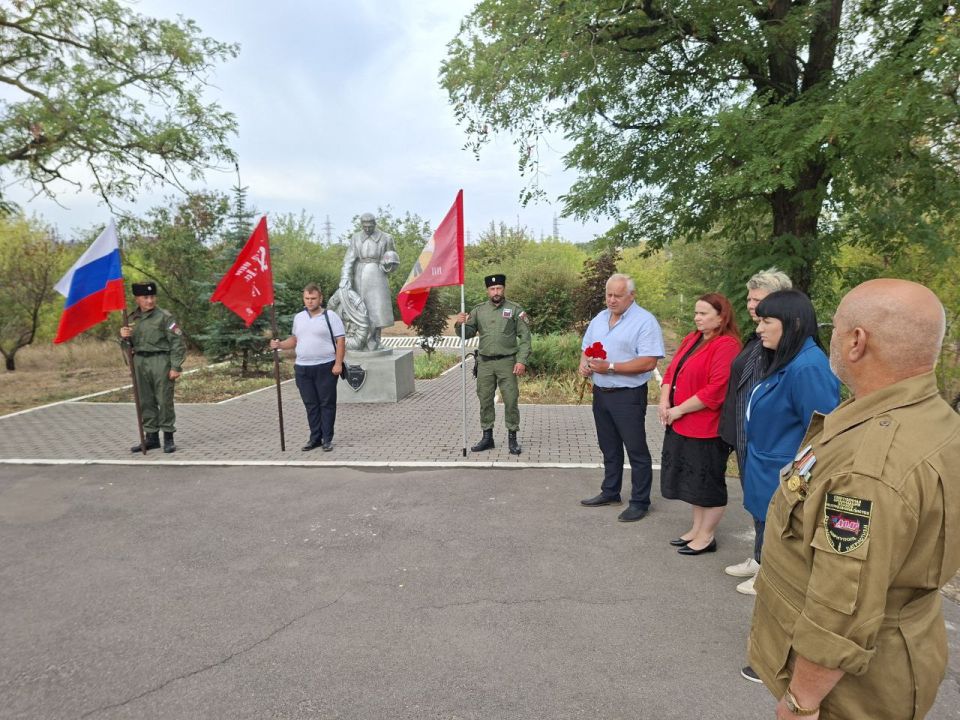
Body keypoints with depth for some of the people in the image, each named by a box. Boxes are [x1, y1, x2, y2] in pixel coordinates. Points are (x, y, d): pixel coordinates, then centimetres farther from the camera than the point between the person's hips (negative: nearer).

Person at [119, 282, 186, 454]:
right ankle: (151, 437, 20)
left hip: (160, 361, -6)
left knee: (164, 401, -3)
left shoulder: (164, 316, -6)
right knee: (145, 402, 10)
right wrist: (125, 337, -2)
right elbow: (131, 344, 22)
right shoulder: (132, 318, 12)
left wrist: (176, 367, -14)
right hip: (140, 362, 6)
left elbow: (177, 342, -10)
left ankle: (168, 438, 8)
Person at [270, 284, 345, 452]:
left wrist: (338, 363, -16)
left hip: (325, 367, -5)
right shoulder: (298, 317, 12)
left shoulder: (330, 316, -4)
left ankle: (327, 439, 8)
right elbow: (295, 339, 21)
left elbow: (340, 341, -8)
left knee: (327, 404, 1)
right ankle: (315, 438, 19)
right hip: (302, 368, 5)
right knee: (311, 405, 10)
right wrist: (279, 345, 3)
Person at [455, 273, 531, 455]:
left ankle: (512, 438, 12)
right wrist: (461, 324, -16)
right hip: (485, 363, 3)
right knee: (485, 401, 9)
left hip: (507, 362, -3)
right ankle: (487, 437, 21)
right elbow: (467, 333, 7)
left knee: (511, 401, 0)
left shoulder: (515, 309, -1)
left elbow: (525, 337, -4)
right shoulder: (479, 310, 6)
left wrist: (521, 361, -13)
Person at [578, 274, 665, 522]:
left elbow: (648, 362, -21)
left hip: (628, 396, -7)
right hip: (600, 393, 7)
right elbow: (586, 348, 19)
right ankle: (610, 492, 32)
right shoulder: (599, 318, 10)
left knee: (636, 450, 3)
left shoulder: (645, 321, -13)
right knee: (609, 448, 18)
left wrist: (610, 367, -24)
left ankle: (640, 501, 15)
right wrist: (584, 363, -4)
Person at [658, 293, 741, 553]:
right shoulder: (691, 339, 12)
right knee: (692, 480, 18)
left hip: (707, 428, -8)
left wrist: (680, 409, -18)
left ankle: (706, 537, 21)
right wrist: (664, 401, -3)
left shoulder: (726, 345, -16)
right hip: (681, 424, 9)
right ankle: (697, 528, 33)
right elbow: (672, 371, 14)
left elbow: (716, 391, -23)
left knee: (708, 483, 6)